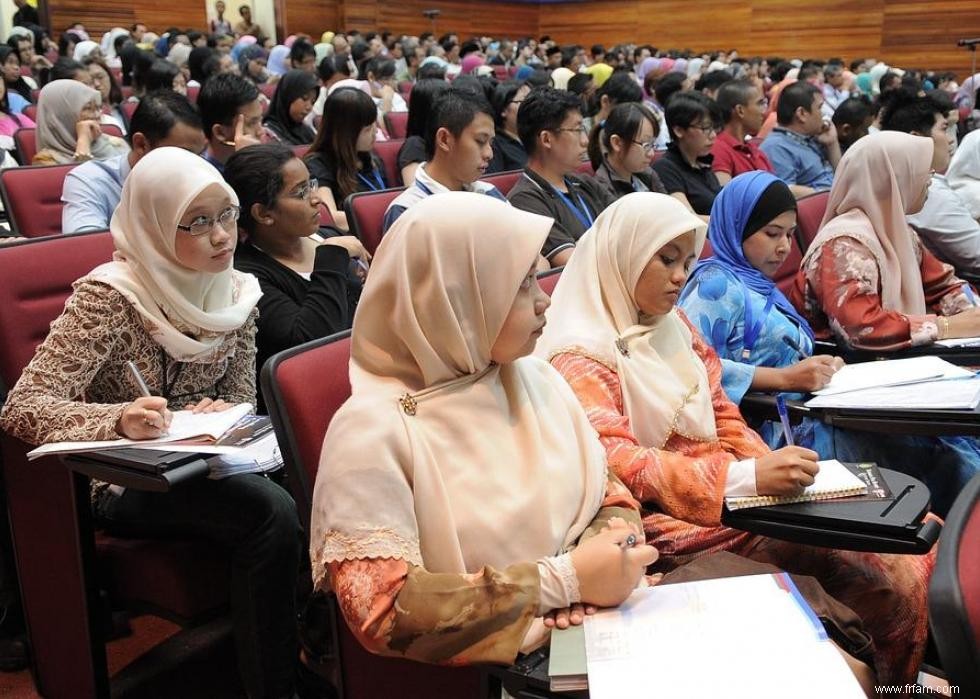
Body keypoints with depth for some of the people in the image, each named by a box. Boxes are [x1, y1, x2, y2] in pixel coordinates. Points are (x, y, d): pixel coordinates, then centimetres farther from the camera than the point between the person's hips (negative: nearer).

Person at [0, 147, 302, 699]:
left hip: (204, 466, 6)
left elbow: (242, 400, 10)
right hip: (127, 484, -5)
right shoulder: (109, 296, -15)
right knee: (272, 514, -30)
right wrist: (120, 421, -40)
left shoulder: (237, 293, 2)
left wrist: (220, 416, -16)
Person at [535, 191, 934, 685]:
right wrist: (748, 478, -30)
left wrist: (773, 472, -5)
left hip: (735, 499, 7)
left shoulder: (673, 325, 14)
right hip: (669, 521, -7)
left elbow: (722, 417, 16)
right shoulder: (580, 357, -10)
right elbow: (616, 465, -22)